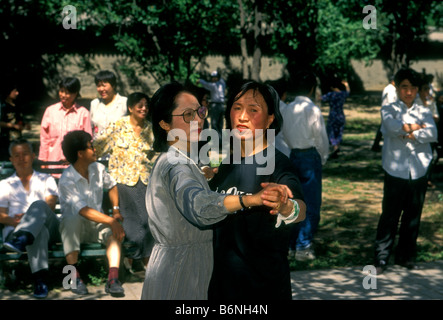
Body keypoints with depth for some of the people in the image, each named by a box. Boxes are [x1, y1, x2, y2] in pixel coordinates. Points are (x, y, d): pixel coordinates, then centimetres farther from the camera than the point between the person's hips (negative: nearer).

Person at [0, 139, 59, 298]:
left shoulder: (46, 180, 27)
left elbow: (50, 206, 7)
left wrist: (27, 216, -12)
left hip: (50, 227, 1)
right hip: (16, 228, -1)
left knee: (38, 205, -35)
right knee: (39, 231, -40)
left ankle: (21, 239, -61)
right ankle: (40, 278, -56)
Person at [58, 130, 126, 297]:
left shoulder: (98, 169, 2)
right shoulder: (66, 181, -18)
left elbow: (112, 185, 24)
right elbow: (84, 210, -29)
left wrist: (116, 209, 9)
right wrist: (111, 221, -36)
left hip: (96, 225, 5)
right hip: (75, 226, -5)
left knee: (114, 232, -27)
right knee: (73, 219, -39)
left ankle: (113, 279, -38)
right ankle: (75, 276, -33)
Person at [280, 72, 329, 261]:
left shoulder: (287, 109, 4)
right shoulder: (313, 110, -13)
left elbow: (285, 135, 10)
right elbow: (321, 138, -8)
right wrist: (323, 158, 8)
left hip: (293, 156, 6)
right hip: (311, 157, -6)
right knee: (311, 204, 0)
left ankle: (291, 245, 18)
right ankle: (303, 247, 0)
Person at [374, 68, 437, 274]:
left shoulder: (424, 112, 12)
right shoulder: (389, 110, 5)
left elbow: (432, 134, -7)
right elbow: (393, 126, -18)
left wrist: (409, 133, -15)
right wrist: (418, 127, -7)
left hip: (419, 172, 3)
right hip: (396, 171, -3)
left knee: (413, 217, 9)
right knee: (389, 216, -3)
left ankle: (406, 255, 22)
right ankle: (381, 258, 2)